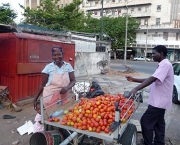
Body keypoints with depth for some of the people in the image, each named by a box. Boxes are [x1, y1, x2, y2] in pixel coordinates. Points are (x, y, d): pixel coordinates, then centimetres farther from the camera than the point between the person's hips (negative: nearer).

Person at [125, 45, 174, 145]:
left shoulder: (165, 64, -19)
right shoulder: (163, 65, 14)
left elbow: (152, 79, -31)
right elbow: (152, 80, 14)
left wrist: (135, 89, -36)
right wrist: (134, 80, 7)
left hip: (159, 101, -10)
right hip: (160, 101, 10)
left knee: (145, 122, -3)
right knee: (158, 123, 18)